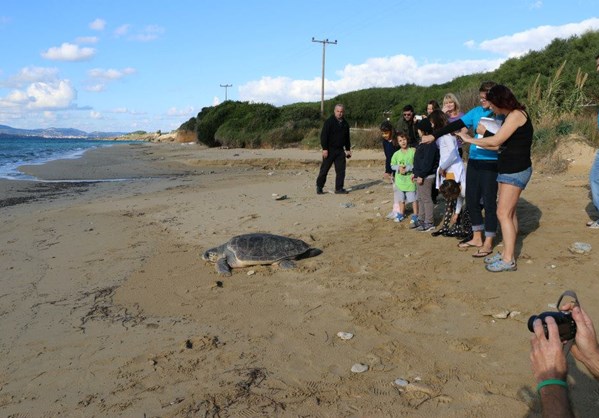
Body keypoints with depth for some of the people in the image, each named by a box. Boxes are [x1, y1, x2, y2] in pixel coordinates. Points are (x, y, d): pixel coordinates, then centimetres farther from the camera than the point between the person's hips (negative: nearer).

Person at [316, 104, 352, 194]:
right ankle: (319, 187, 13)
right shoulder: (329, 122, -6)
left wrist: (348, 149, 15)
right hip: (329, 150, -5)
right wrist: (324, 148, -17)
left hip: (340, 150, 5)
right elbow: (323, 135, -11)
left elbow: (347, 138, 21)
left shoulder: (345, 124, 13)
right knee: (324, 169, 1)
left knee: (341, 170, 2)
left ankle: (339, 188, 9)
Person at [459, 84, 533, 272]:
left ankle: (508, 260, -4)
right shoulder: (510, 117, 15)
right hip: (509, 169, 10)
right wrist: (484, 134, 6)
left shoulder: (516, 115, -14)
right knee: (509, 213, 12)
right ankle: (507, 253, 19)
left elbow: (496, 141, -17)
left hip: (516, 170, -10)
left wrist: (470, 139, -6)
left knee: (503, 213, -9)